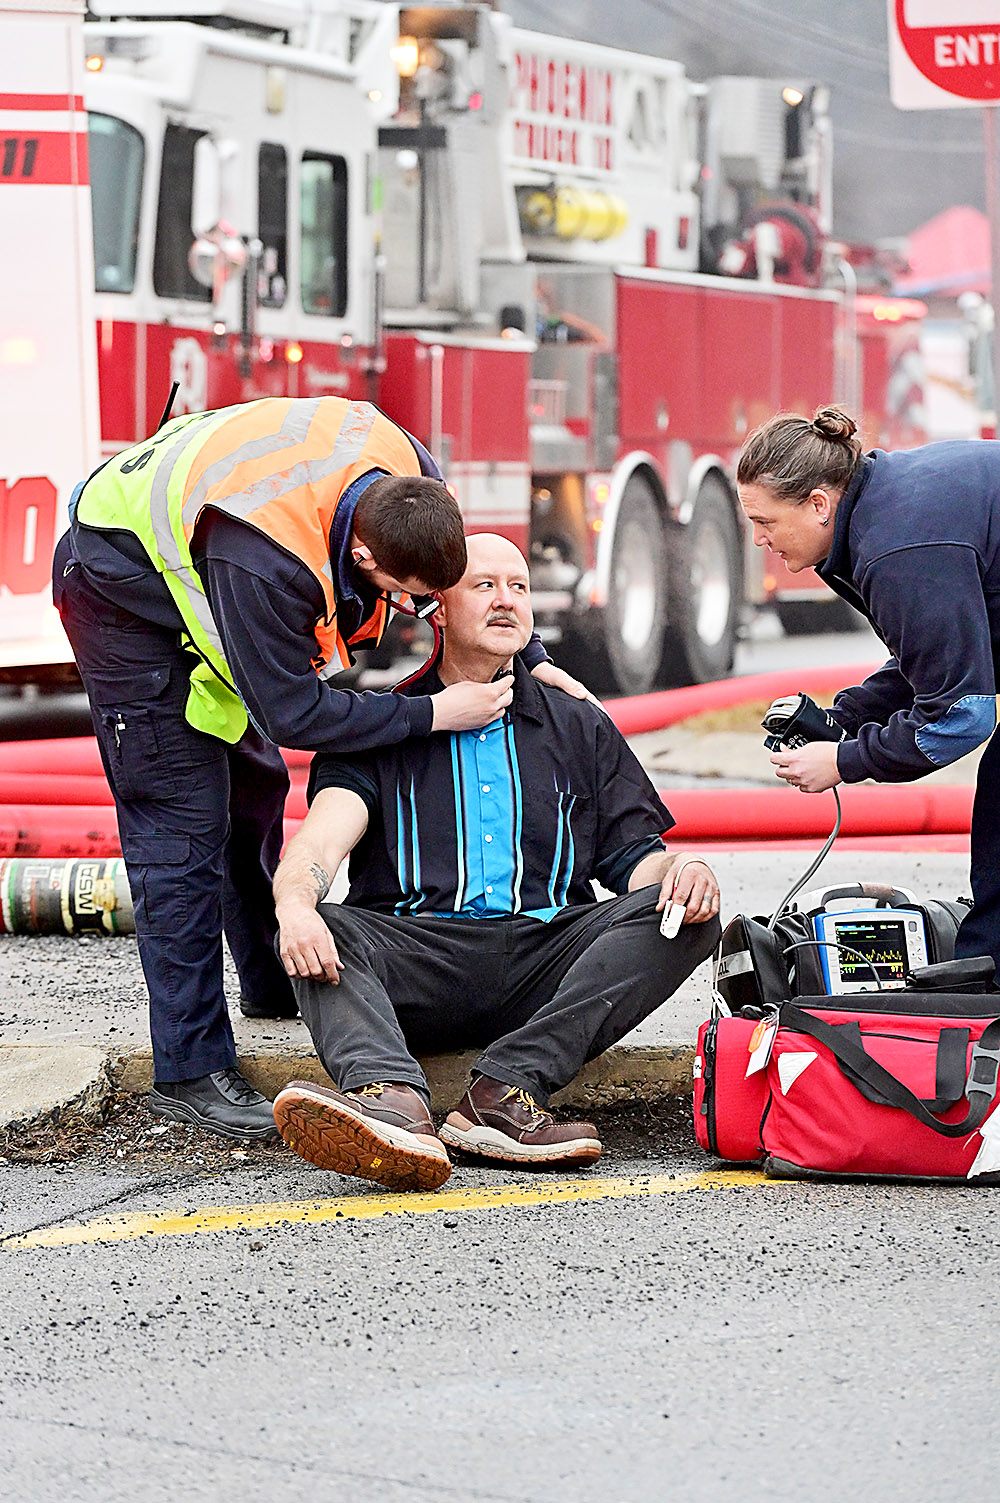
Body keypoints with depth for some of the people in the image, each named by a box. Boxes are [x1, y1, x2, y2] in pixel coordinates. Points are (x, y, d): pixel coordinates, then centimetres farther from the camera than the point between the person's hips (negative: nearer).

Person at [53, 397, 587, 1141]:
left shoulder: (410, 480, -20)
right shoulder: (268, 561, -42)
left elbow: (467, 565, 4)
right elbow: (292, 712, -32)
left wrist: (532, 659, -1)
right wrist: (431, 713, -29)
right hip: (123, 595, -8)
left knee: (255, 783, 18)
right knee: (183, 823, -12)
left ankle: (272, 984, 38)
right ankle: (191, 1072, -11)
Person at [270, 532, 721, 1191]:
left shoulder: (582, 728, 25)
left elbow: (632, 856, 17)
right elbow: (322, 838, -3)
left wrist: (675, 868, -10)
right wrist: (295, 903, -27)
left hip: (547, 953, 2)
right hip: (419, 952, -2)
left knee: (688, 911, -23)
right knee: (325, 931, -31)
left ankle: (506, 1090, -38)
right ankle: (394, 1103, -58)